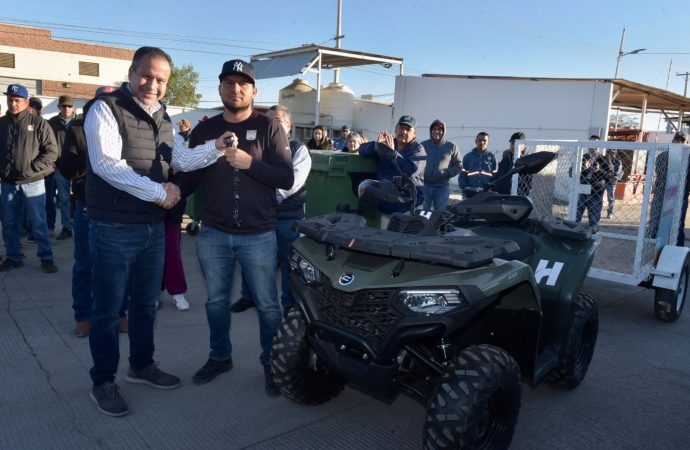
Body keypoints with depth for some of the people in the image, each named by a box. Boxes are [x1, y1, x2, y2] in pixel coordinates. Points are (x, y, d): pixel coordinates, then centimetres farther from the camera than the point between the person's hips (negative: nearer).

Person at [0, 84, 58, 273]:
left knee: (39, 223, 1)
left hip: (33, 183, -4)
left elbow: (52, 151, -7)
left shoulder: (38, 123, -4)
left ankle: (46, 258, 10)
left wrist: (32, 169, -12)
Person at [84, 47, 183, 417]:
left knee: (146, 302, 18)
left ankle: (141, 365, 36)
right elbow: (106, 164, -21)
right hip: (114, 229, -7)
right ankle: (103, 382, 21)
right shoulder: (106, 109, -10)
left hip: (153, 227, 7)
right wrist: (159, 192, -19)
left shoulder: (162, 118, 12)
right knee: (108, 309, 5)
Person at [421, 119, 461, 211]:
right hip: (424, 185, 1)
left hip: (442, 187, -1)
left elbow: (458, 166, 6)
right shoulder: (423, 145, 9)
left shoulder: (451, 147, 6)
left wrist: (447, 174, -8)